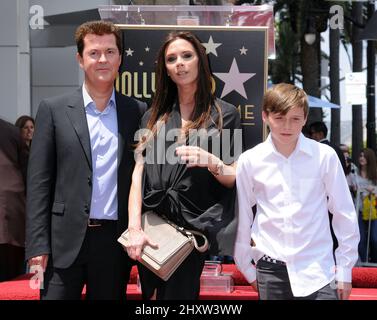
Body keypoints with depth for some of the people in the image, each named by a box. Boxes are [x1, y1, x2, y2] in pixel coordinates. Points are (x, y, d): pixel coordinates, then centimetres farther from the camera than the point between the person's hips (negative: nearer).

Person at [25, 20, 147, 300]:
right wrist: (38, 244, -6)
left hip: (116, 241, 2)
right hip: (66, 240, -2)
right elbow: (39, 181, 0)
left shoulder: (137, 111, 8)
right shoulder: (54, 109, 3)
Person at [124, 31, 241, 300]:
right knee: (152, 293, 9)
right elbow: (138, 173, 3)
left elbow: (234, 179, 2)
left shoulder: (225, 114, 3)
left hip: (191, 228, -3)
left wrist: (210, 161, -19)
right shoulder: (154, 116, 11)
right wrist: (134, 228, -9)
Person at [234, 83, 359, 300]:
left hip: (317, 271, -1)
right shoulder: (249, 161, 0)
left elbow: (344, 213, 3)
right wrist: (247, 267, 13)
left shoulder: (325, 156, -4)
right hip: (270, 270, 2)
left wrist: (345, 269, 5)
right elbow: (241, 218, 10)